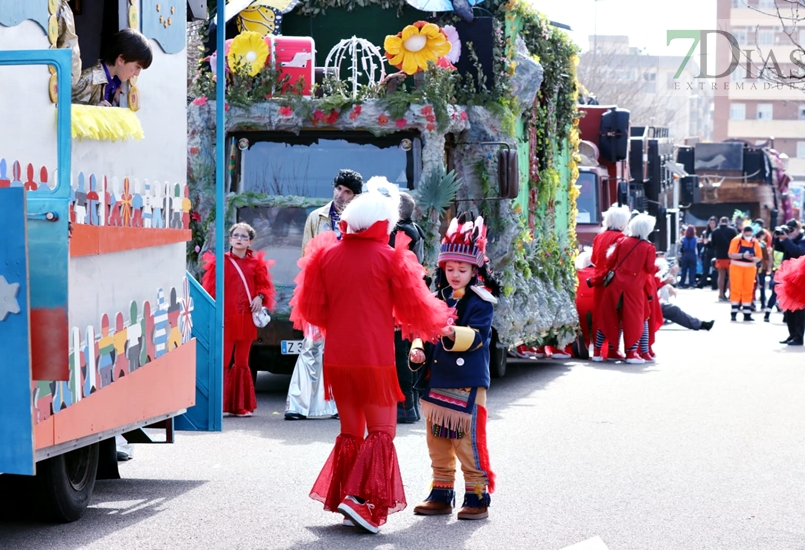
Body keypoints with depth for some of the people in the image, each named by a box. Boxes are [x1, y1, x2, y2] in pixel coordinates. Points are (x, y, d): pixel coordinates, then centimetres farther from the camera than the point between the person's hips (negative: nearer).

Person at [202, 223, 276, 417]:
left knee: (242, 362, 10)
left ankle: (241, 406, 16)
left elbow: (264, 285, 14)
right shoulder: (221, 262, 0)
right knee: (223, 361, -9)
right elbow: (211, 289, -2)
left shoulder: (256, 264, 10)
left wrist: (260, 297, -8)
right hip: (226, 318, -4)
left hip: (246, 319, 4)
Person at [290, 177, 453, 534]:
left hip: (337, 357, 5)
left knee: (350, 431, 17)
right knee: (382, 432, 1)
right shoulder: (389, 257, -7)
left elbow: (312, 307, 11)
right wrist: (440, 324, 17)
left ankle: (341, 496, 14)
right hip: (375, 357, -5)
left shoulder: (327, 254, 5)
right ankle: (362, 498, -15)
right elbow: (414, 307, -2)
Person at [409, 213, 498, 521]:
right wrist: (418, 349, -1)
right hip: (436, 381, 7)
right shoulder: (437, 297, 12)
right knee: (437, 441, 13)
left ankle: (477, 496, 3)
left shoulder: (480, 300, -6)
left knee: (469, 442, -5)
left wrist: (453, 333, -34)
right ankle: (441, 494, 22)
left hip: (467, 384, -7)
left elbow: (478, 336, -18)